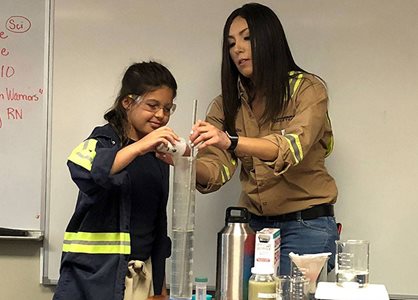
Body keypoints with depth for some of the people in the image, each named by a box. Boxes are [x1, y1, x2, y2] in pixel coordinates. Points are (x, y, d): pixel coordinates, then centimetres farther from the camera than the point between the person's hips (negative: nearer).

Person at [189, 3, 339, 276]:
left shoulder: (307, 89, -6)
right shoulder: (227, 104, 7)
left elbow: (292, 146, -24)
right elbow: (216, 171, -4)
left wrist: (231, 141, -40)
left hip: (306, 226, -4)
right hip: (254, 225, 4)